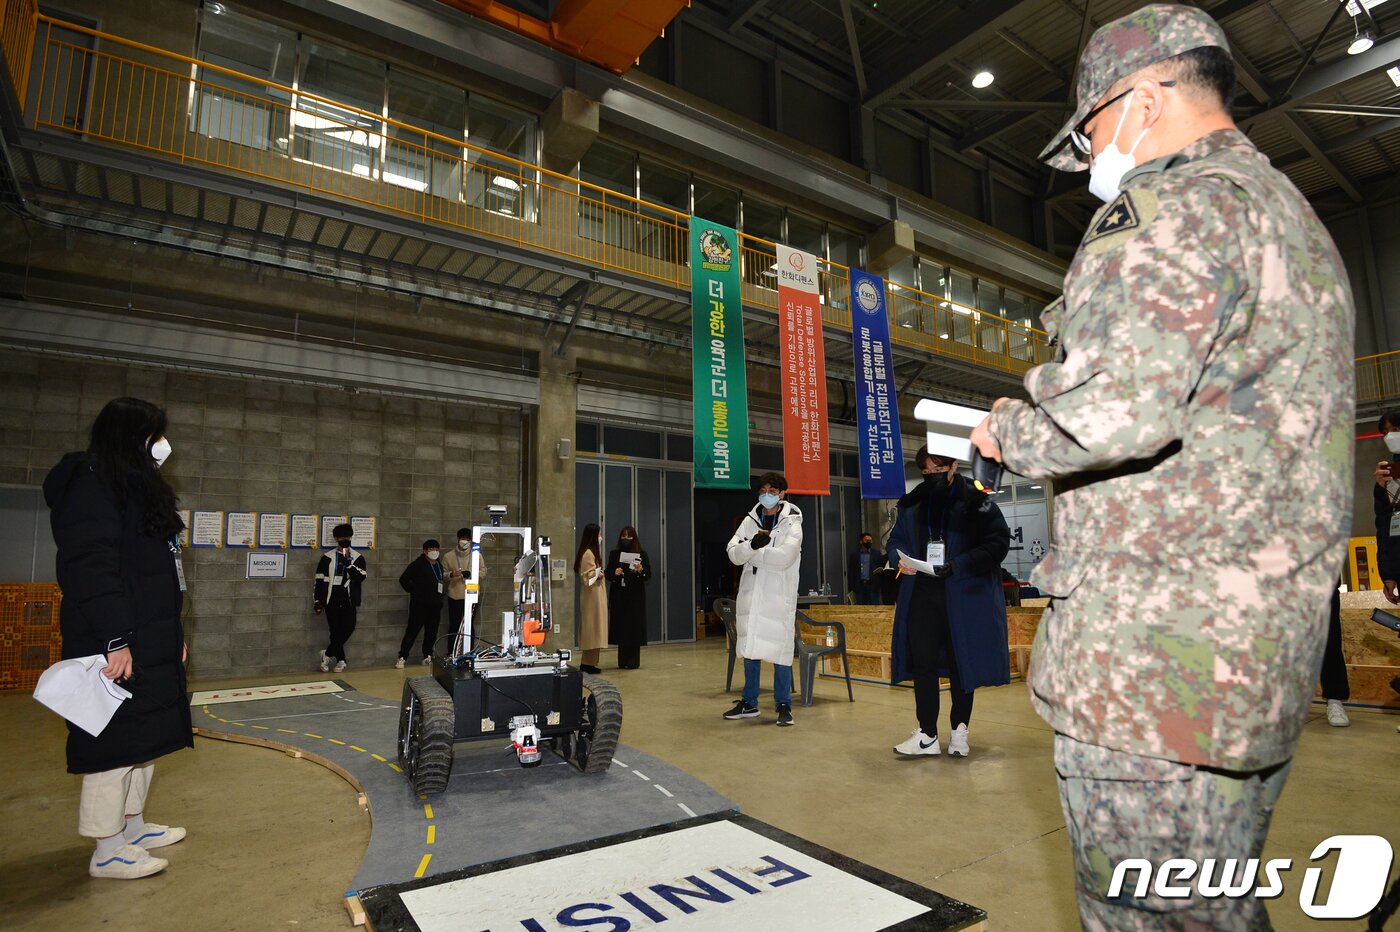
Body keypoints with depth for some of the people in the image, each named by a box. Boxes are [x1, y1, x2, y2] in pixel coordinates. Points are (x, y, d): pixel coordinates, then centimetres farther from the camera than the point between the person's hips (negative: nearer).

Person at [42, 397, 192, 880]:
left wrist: (173, 635, 21)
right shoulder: (91, 487, -13)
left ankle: (133, 826, 29)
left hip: (151, 643, 10)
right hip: (118, 645, -10)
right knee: (118, 740, -3)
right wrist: (116, 640, -24)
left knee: (146, 736, 16)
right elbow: (92, 569, -21)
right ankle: (107, 851, 9)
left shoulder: (137, 487, 18)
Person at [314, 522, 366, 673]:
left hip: (349, 601, 0)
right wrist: (317, 601, 0)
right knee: (335, 631, 0)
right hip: (332, 600, 0)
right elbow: (319, 580, 4)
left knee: (348, 628, -9)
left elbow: (361, 576, -8)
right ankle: (340, 660, 15)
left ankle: (327, 654, 11)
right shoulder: (327, 557, 4)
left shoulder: (358, 557, 5)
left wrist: (349, 564, -19)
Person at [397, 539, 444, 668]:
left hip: (435, 606, 6)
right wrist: (413, 591, -5)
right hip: (419, 605, -6)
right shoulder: (417, 565, -8)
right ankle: (402, 658, 3)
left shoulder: (439, 566, 13)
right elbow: (403, 579, -10)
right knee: (412, 631, -4)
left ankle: (427, 657, 18)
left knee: (432, 633, 9)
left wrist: (439, 599, 11)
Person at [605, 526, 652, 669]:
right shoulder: (614, 554, 8)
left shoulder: (641, 554, 1)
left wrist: (641, 570, -23)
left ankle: (633, 661, 5)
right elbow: (607, 573, 7)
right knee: (620, 627, 3)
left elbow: (648, 575, -3)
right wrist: (614, 573, -14)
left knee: (634, 627, -2)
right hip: (618, 596, 2)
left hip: (635, 596, -2)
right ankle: (622, 661, 12)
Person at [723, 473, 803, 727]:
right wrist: (752, 545, -21)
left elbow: (784, 556, -17)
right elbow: (733, 553, -2)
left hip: (779, 595, -4)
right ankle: (749, 703, 24)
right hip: (751, 593, 4)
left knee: (779, 648, -3)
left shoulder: (791, 523, -2)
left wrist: (753, 553, -8)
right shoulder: (750, 521, 9)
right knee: (750, 647, 11)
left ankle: (784, 705, 11)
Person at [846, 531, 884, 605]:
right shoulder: (854, 554, 8)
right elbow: (850, 571, 5)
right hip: (860, 585, 0)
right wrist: (851, 587, -1)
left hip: (873, 586, 0)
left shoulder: (877, 553, 9)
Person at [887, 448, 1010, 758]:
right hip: (921, 596, 3)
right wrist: (901, 558, -6)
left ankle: (959, 731, 24)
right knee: (923, 663, 2)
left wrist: (959, 565, -18)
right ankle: (927, 735, 10)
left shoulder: (975, 500, -5)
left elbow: (998, 542, -8)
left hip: (965, 597, -3)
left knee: (962, 663, 9)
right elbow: (896, 540, 16)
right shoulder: (912, 503, 7)